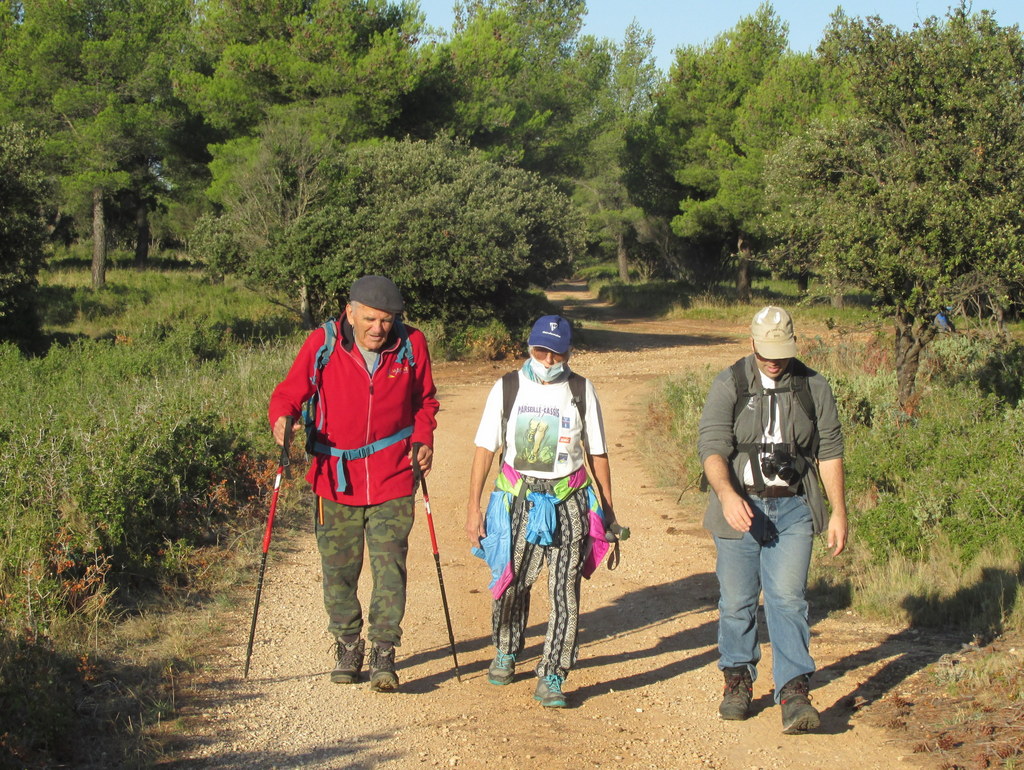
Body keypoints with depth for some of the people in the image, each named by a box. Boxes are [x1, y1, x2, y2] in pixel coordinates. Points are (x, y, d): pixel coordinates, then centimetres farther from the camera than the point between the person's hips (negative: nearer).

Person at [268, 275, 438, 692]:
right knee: (339, 569, 10)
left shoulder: (411, 345, -3)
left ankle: (383, 653, 3)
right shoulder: (322, 344, -9)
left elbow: (424, 401, 13)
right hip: (336, 477, 0)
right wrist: (282, 419, -23)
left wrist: (423, 440, -2)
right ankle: (348, 646, 27)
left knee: (390, 567, -6)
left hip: (392, 478, 0)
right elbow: (288, 393, -2)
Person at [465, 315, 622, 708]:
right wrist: (473, 507, -1)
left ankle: (551, 678, -1)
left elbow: (597, 453, 8)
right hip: (516, 499, 1)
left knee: (565, 590, -7)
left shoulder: (581, 391, 2)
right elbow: (485, 448, 3)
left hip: (567, 502, -1)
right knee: (509, 584, 8)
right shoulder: (508, 388, 1)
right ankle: (506, 652, 35)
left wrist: (608, 511, 8)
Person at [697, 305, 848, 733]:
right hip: (740, 508, 0)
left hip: (793, 509, 0)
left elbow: (829, 452, 8)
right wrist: (726, 494, -30)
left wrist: (839, 512, 4)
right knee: (737, 601, 7)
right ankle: (738, 681, 26)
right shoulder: (728, 385, -3)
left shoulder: (813, 388, 4)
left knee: (787, 598, -9)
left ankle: (794, 693, -11)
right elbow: (711, 445, -13)